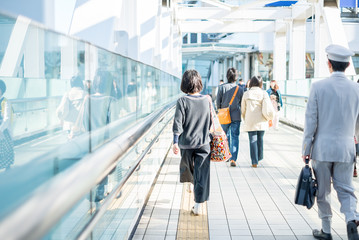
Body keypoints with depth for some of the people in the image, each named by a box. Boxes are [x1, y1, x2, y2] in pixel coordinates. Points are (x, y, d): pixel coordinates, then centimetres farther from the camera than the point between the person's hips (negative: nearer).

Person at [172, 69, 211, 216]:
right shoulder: (206, 100, -2)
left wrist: (175, 142, -13)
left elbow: (178, 123, -15)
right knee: (202, 175, 1)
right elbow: (210, 122, 7)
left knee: (187, 166, 26)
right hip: (203, 143, 1)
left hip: (186, 142, -1)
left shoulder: (182, 101, -12)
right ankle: (198, 206, 0)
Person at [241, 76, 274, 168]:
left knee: (253, 140, 2)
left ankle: (254, 162, -1)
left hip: (250, 121, 0)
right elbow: (267, 110, -10)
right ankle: (259, 158, 30)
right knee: (260, 139, 16)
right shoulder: (263, 93, -6)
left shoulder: (246, 94, 0)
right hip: (261, 121, 0)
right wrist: (269, 118, 10)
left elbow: (243, 109, 8)